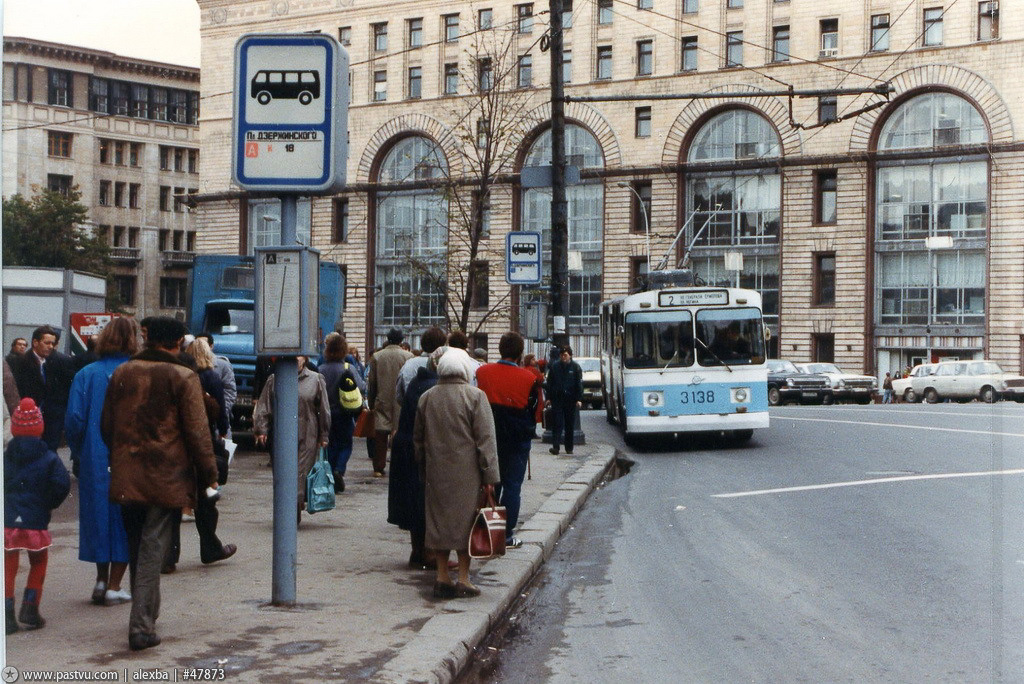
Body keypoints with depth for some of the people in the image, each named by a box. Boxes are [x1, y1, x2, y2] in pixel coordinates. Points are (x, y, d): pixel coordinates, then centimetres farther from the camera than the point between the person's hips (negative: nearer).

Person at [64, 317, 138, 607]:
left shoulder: (86, 375, -3)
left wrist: (78, 455, 5)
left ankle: (101, 581, 20)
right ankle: (114, 586, 10)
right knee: (124, 519, 8)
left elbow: (74, 420, -7)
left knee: (98, 516, 15)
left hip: (94, 462, 1)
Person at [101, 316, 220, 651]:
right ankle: (142, 626, -7)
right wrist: (208, 475, 0)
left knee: (136, 547, 17)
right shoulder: (182, 378, -8)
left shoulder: (121, 373, 7)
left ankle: (146, 614, 29)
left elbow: (106, 425, 14)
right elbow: (196, 432, -8)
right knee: (153, 548, -2)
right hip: (166, 478, -4)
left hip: (126, 478, 4)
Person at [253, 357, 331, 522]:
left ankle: (294, 511, 1)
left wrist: (323, 436, 6)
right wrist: (261, 429, -1)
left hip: (307, 436, -1)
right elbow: (263, 406, 9)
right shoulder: (274, 380, 8)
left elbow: (324, 410, 8)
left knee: (301, 473, -5)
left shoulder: (316, 380, 6)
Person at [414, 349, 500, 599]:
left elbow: (418, 439, 14)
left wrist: (423, 470, 24)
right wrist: (489, 477, -8)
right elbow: (486, 439, -11)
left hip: (435, 474, 4)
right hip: (467, 473, -4)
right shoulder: (475, 396, -9)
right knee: (465, 521, 3)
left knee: (439, 520, 10)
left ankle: (442, 576, 13)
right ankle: (463, 579, 5)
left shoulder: (426, 398, 6)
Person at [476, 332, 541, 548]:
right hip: (517, 439, -2)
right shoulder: (528, 378, -10)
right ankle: (507, 535, 5)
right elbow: (533, 409, 0)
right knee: (512, 485, 4)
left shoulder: (482, 372, -5)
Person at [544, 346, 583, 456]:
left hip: (570, 400, 0)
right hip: (557, 399, 0)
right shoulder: (554, 366, 4)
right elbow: (549, 383, 7)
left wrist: (579, 399, -7)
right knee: (557, 423, -8)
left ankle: (569, 448, 17)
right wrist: (548, 398, 1)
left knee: (570, 425, 7)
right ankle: (555, 446, -13)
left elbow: (579, 384, 0)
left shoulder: (575, 367, 1)